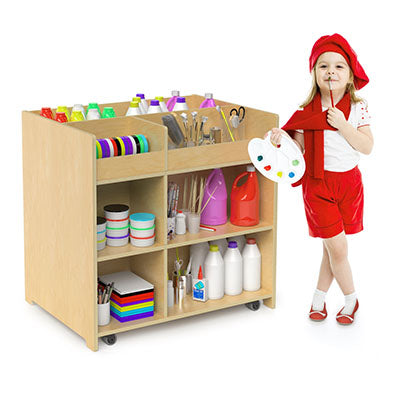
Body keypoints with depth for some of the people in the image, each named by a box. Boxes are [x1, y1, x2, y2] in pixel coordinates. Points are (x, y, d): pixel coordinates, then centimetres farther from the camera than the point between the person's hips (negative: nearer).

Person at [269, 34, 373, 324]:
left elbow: (367, 147, -8)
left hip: (349, 182, 2)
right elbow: (299, 147, -3)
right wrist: (283, 138, -23)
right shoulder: (308, 110, -8)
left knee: (332, 246, 10)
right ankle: (351, 299, 20)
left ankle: (319, 298, 28)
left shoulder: (358, 107, -3)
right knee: (337, 248, -1)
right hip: (319, 183, -2)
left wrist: (343, 125, -19)